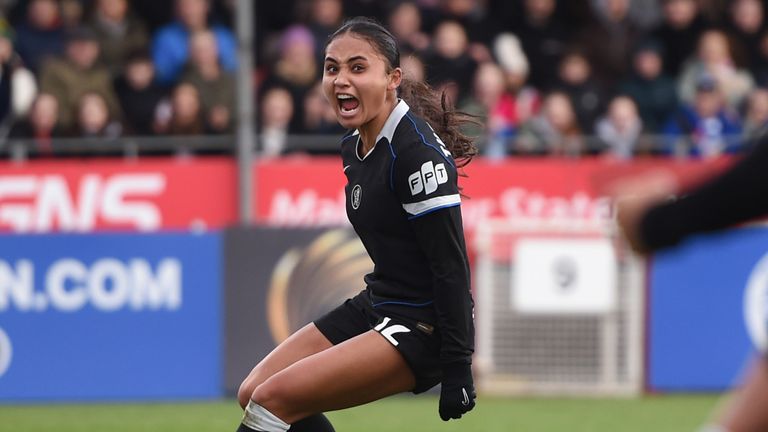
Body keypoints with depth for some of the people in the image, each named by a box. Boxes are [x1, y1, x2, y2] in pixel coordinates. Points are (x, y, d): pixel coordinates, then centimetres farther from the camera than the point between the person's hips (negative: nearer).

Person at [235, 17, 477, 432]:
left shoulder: (417, 151, -19)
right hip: (374, 306, 10)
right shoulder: (352, 148, 8)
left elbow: (452, 265, -20)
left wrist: (457, 366, -22)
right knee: (252, 393, 4)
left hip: (422, 328, -10)